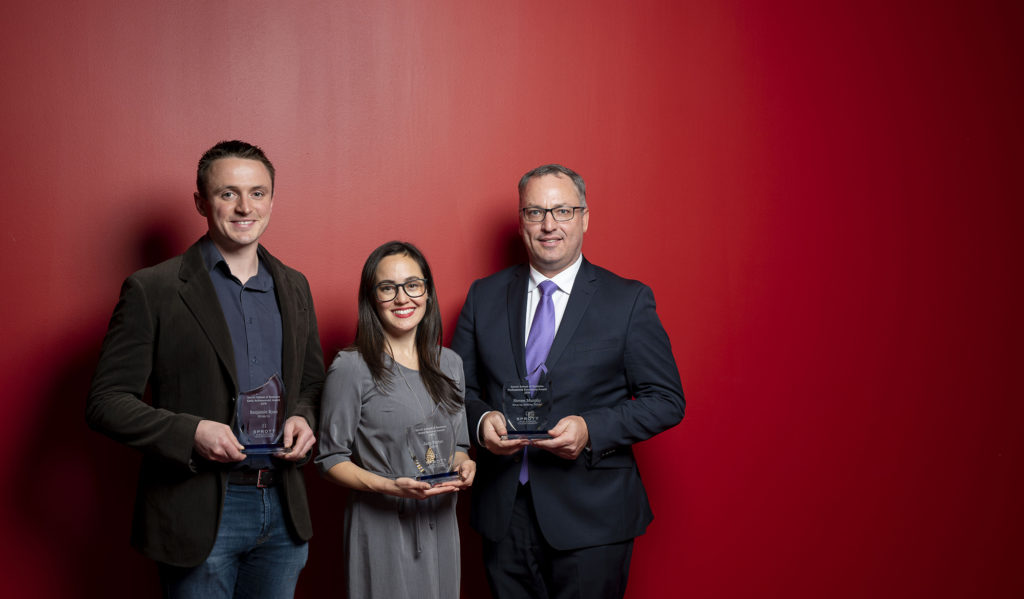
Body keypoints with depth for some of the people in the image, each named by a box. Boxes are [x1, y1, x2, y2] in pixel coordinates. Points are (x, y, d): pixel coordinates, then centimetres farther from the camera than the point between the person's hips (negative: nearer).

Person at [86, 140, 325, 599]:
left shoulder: (294, 287, 10)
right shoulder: (152, 290, -7)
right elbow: (106, 402, -8)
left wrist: (303, 418, -4)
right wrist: (190, 433, -22)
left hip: (284, 509, 5)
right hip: (200, 516, -5)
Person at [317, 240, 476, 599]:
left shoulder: (449, 364, 8)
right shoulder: (351, 368, -9)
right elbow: (330, 459, -7)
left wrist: (463, 466, -5)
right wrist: (388, 486, -21)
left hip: (440, 525, 5)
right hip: (381, 528, -5)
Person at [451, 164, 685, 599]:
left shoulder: (628, 301, -2)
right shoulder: (485, 296, 7)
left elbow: (666, 400, -4)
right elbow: (459, 387, 12)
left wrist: (590, 429, -18)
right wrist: (481, 420, -11)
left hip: (590, 518, -2)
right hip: (504, 513, 3)